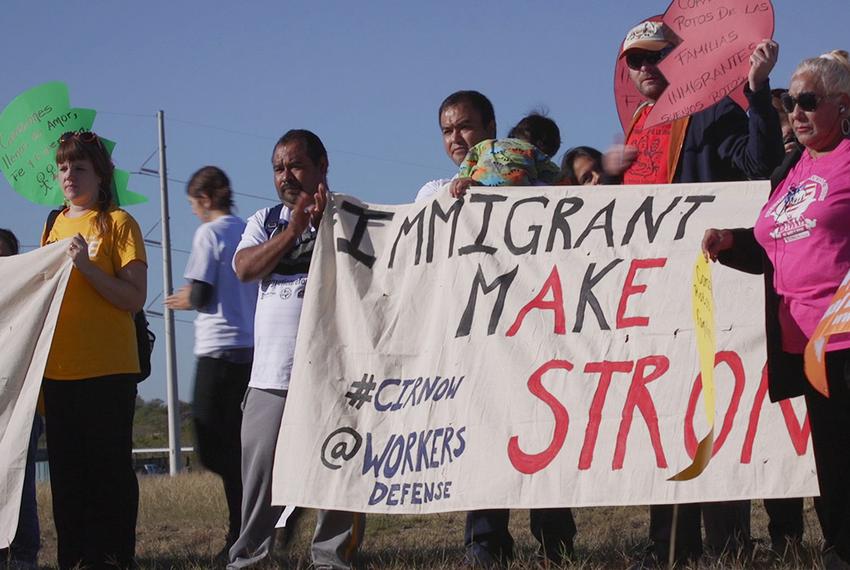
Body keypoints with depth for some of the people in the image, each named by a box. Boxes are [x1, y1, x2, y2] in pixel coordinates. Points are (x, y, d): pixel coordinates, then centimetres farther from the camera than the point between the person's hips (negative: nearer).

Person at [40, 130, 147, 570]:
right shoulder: (55, 226, 16)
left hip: (108, 370, -6)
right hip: (58, 370, 6)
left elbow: (134, 299, -10)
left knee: (109, 468, -4)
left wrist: (87, 266, -20)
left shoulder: (118, 223, -3)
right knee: (66, 472, 8)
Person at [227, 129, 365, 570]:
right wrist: (293, 231, -9)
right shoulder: (265, 221, 18)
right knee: (260, 467, 2)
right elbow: (244, 268, 0)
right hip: (271, 370, 3)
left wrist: (323, 223, -15)